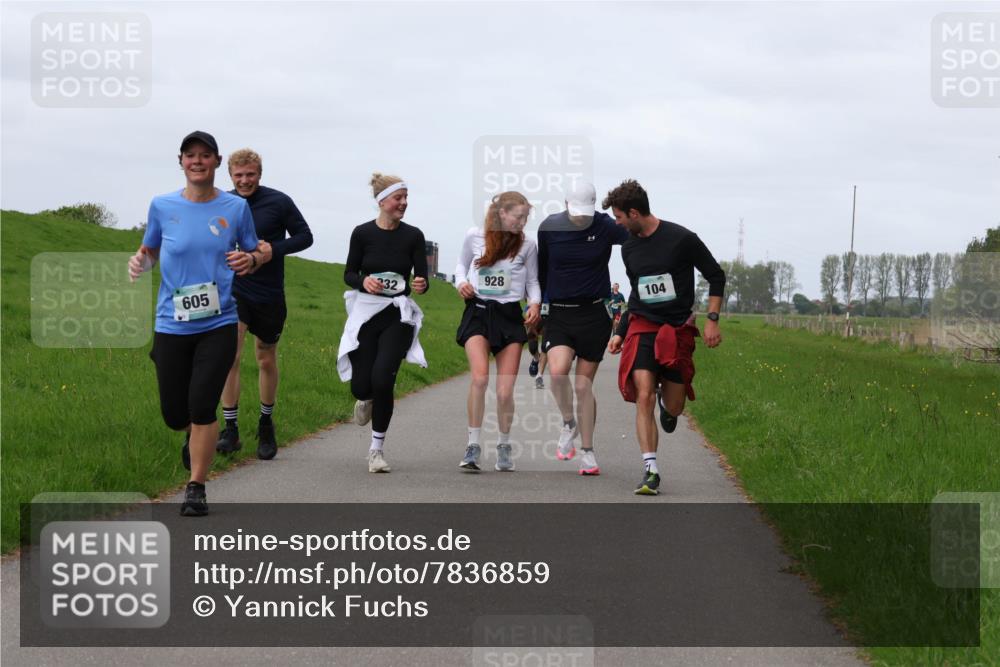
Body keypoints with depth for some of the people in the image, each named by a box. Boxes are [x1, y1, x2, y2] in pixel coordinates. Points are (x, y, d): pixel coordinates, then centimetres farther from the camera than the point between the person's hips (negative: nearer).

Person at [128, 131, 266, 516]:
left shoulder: (236, 208, 0)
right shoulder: (163, 206, 0)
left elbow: (256, 253, 12)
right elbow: (149, 249, 14)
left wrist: (250, 260, -12)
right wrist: (140, 262, -9)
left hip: (218, 325, -1)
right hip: (172, 325, 1)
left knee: (202, 406, -10)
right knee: (174, 414, 5)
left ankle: (196, 488, 4)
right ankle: (193, 435, 43)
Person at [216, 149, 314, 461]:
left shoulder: (278, 202, -8)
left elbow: (305, 236, -2)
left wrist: (275, 249, -18)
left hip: (269, 294, 0)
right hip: (233, 291, 0)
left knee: (267, 360, 13)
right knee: (230, 357, -14)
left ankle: (266, 424, 31)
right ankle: (230, 429, -8)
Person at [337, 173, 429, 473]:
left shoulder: (413, 235, -1)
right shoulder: (362, 233, -3)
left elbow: (422, 278, 0)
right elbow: (349, 274, 4)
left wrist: (420, 285, -23)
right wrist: (364, 282, -17)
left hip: (398, 316, 0)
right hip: (365, 313, 0)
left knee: (382, 379, -16)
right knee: (361, 386, -3)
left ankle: (377, 448, 0)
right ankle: (366, 399, 39)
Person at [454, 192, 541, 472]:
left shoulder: (527, 245, 4)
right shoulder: (474, 236, 1)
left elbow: (532, 280, 13)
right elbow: (462, 264, 18)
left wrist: (535, 303, -5)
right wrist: (462, 282, -2)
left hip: (510, 315, 1)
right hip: (478, 311, -1)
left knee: (505, 391, -5)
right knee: (480, 377, -24)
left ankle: (503, 446, 19)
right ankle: (473, 444, -11)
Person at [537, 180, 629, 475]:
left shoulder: (606, 227, -6)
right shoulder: (549, 228, 0)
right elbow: (539, 268, 13)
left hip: (594, 314, -1)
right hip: (559, 314, 1)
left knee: (583, 385, 1)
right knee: (557, 371, -23)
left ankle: (587, 452, 16)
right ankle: (569, 423, 6)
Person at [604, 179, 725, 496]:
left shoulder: (681, 239, -8)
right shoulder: (629, 248, 8)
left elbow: (716, 276, 0)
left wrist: (712, 319, -7)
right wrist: (620, 333, 18)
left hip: (678, 330, -3)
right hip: (642, 327, 3)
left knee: (674, 408, 1)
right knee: (644, 396, -16)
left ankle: (667, 402, 40)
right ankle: (650, 470, -17)